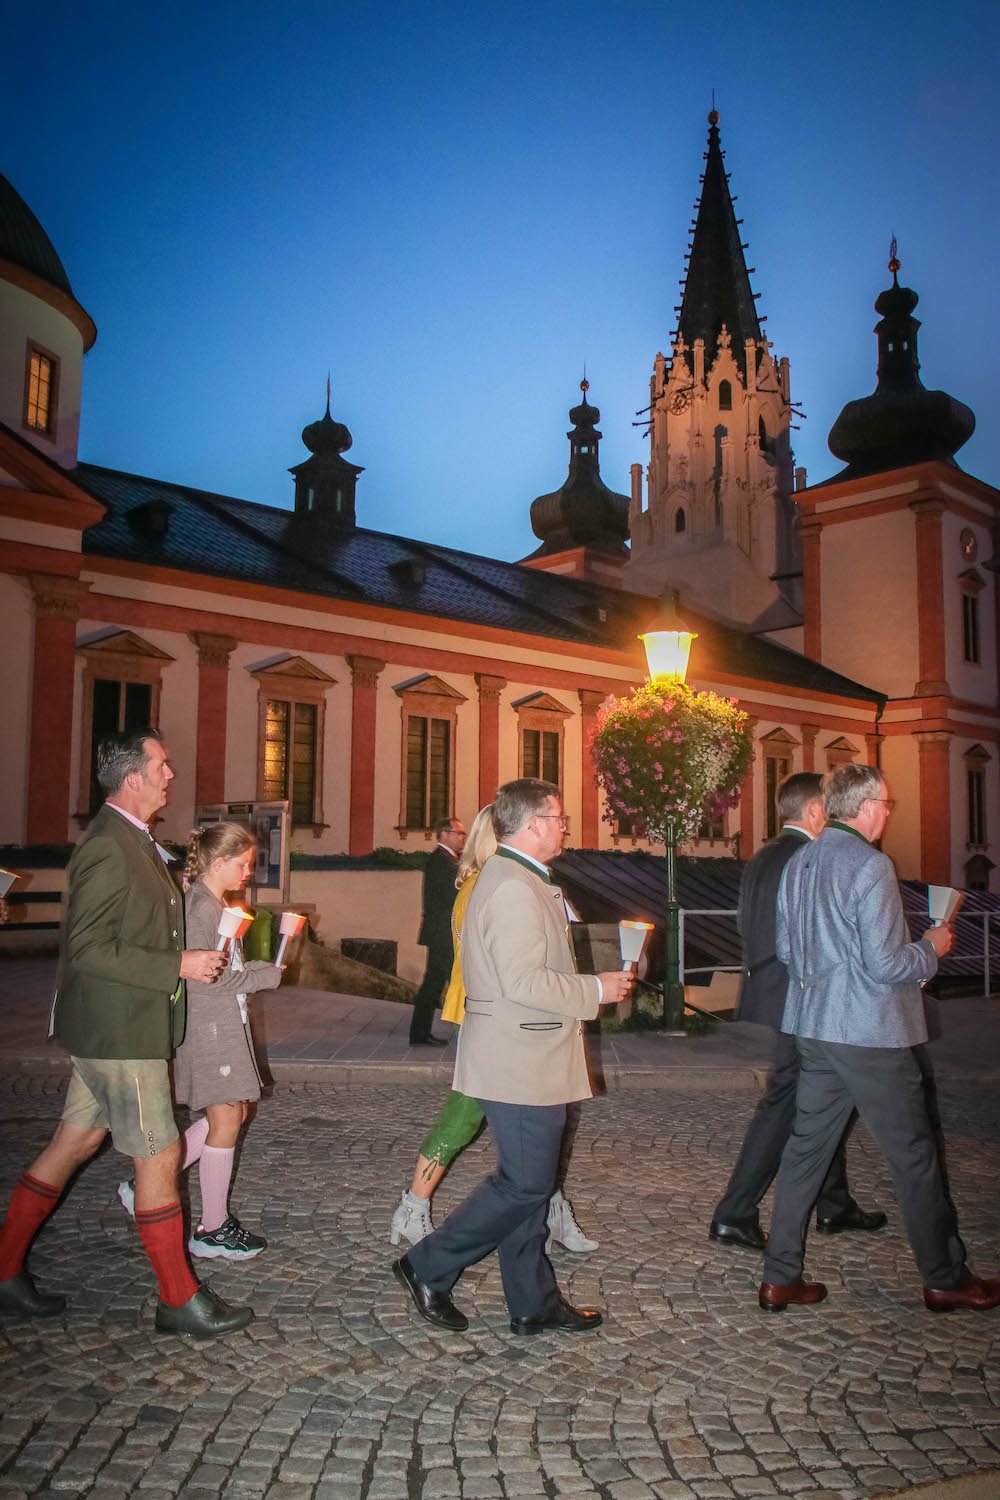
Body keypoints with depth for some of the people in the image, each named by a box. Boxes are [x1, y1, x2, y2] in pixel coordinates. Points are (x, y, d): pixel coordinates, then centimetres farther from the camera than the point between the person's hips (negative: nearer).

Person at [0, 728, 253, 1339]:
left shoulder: (133, 841, 11)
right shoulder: (108, 847, -21)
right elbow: (89, 949, -24)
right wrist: (179, 965, -23)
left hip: (117, 1029, 10)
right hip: (119, 1031, -10)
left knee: (73, 1145, 17)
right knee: (160, 1155, 0)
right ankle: (180, 1300, 13)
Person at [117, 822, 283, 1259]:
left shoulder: (219, 905, 13)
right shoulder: (199, 907, -17)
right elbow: (200, 976, -22)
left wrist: (261, 969, 3)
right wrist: (266, 977, -14)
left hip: (227, 1023, 10)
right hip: (207, 1027, -10)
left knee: (232, 1113, 13)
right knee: (226, 1120, -2)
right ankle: (212, 1231, 10)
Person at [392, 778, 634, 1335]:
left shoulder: (514, 880, 15)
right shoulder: (515, 888, -20)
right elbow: (524, 982, -26)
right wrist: (597, 991, -16)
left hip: (528, 1060, 11)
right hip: (522, 1065, -11)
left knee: (529, 1184, 15)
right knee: (525, 1185, -2)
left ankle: (535, 1303, 25)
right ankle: (429, 1268, 10)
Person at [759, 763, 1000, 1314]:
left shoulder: (798, 863, 8)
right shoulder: (870, 865, -17)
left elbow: (785, 948, 14)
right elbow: (886, 964, -19)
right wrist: (930, 948, -1)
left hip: (813, 1026, 8)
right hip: (870, 1032, -7)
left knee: (806, 1147, 12)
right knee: (913, 1155, 8)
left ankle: (779, 1278, 16)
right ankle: (945, 1279, 23)